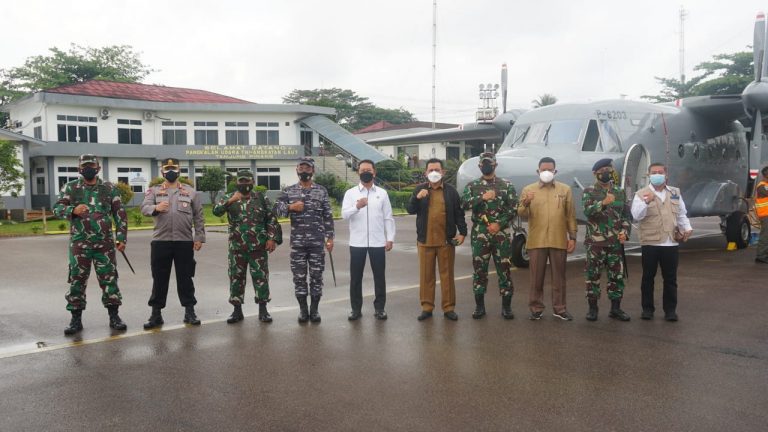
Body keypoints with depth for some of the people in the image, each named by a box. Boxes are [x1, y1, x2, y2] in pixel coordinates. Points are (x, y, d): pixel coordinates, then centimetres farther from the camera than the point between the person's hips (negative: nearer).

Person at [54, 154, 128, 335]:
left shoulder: (109, 188, 6)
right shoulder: (70, 188, 7)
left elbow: (120, 214, 6)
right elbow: (57, 208, 1)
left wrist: (121, 238, 0)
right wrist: (73, 210, -20)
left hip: (105, 243, 0)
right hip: (79, 243, 0)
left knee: (109, 279, 2)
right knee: (77, 280, 4)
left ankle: (114, 316, 11)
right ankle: (76, 319, 14)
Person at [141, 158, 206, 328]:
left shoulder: (190, 191, 8)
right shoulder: (154, 191, 7)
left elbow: (198, 216, 7)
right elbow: (144, 208, -9)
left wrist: (199, 237, 0)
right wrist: (155, 208, -32)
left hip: (185, 241, 0)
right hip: (160, 241, 0)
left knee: (185, 277, 6)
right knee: (159, 278, 6)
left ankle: (189, 311, 15)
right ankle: (156, 314, 14)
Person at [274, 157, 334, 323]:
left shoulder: (322, 191, 5)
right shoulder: (288, 191, 6)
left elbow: (328, 216, 5)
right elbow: (276, 209, -3)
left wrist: (330, 237, 0)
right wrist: (290, 207, -20)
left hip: (317, 241, 0)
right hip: (297, 242, 1)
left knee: (316, 275, 4)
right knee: (299, 276, 5)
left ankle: (314, 309, 15)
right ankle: (303, 310, 16)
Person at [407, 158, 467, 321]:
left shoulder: (451, 191, 5)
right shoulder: (419, 189, 7)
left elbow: (459, 213, 5)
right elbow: (410, 210, 0)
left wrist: (462, 232, -6)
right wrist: (417, 198, -18)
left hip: (446, 240, -1)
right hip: (425, 240, 1)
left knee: (447, 275, 4)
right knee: (426, 275, 5)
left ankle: (449, 308, 12)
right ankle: (427, 307, 14)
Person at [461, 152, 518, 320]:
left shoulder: (507, 185, 5)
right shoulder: (472, 186, 7)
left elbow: (513, 209, -1)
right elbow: (464, 204, -9)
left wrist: (499, 224, -11)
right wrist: (483, 197, -18)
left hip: (501, 233, 0)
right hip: (479, 234, 1)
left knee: (504, 268, 1)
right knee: (479, 268, 4)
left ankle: (506, 306, 11)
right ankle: (479, 306, 14)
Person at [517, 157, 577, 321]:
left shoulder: (565, 189, 7)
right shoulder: (528, 189, 4)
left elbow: (570, 215, 7)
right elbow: (522, 214, -2)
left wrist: (572, 237, 2)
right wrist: (525, 204, -23)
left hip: (559, 241, 1)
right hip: (536, 241, -1)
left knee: (559, 277, 9)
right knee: (536, 277, 6)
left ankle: (559, 308, 20)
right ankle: (536, 308, 16)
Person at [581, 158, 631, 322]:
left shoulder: (620, 192, 11)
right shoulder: (589, 192, -1)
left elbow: (626, 215, 12)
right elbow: (587, 211, -18)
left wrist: (625, 231, -4)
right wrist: (603, 203, -33)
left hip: (616, 242, 4)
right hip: (595, 242, -4)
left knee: (617, 276, 7)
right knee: (593, 276, 1)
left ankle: (616, 308, 17)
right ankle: (592, 308, 11)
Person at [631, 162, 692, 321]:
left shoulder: (675, 193, 13)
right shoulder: (642, 194, 0)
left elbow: (681, 214, 20)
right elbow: (636, 215, -13)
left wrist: (687, 228, 5)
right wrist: (646, 202, -26)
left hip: (671, 243, 3)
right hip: (650, 242, -3)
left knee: (670, 278, 7)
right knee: (648, 277, 5)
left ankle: (670, 310, 15)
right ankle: (647, 309, 14)